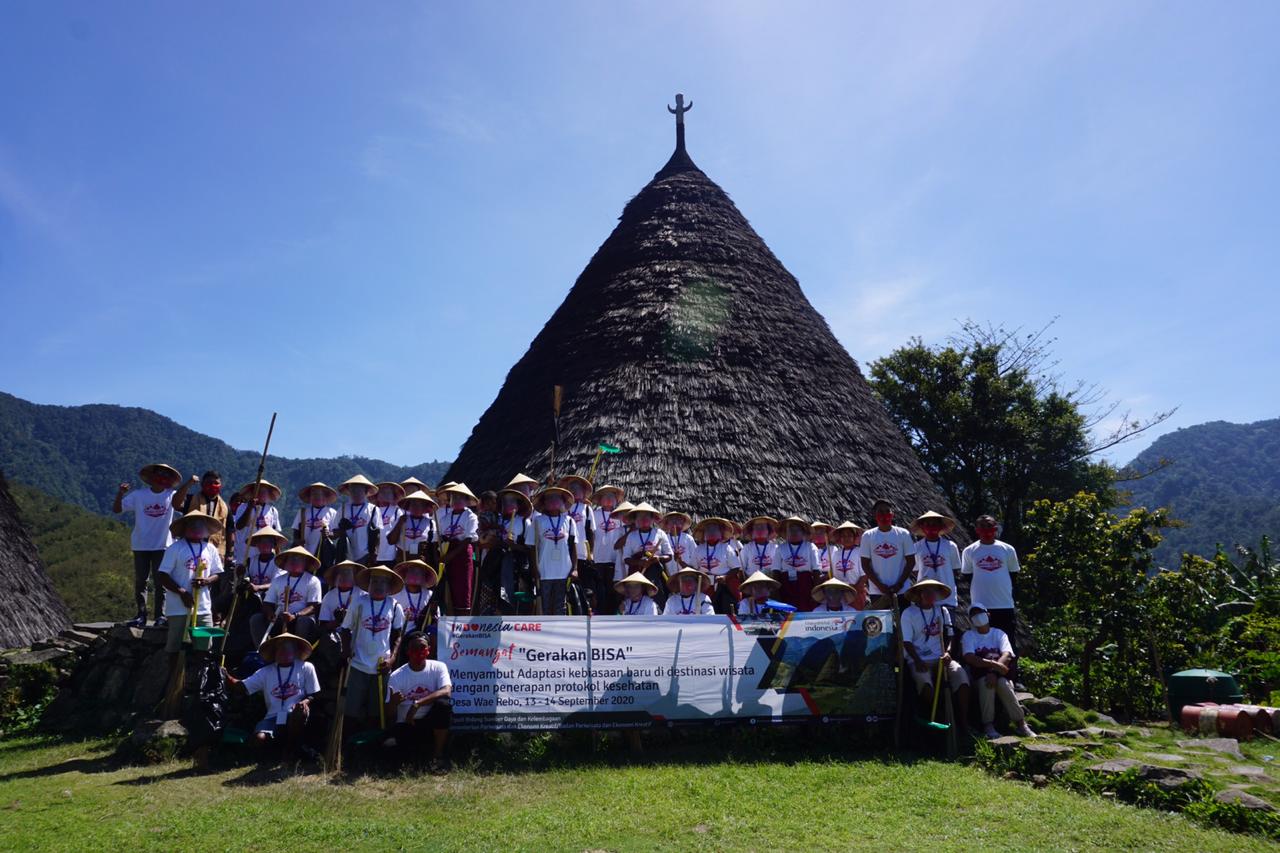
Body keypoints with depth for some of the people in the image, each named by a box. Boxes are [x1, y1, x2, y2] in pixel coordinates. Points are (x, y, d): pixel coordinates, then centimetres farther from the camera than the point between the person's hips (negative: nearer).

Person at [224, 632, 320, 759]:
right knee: (259, 739, -28)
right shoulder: (266, 672, 9)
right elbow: (241, 687, 2)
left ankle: (293, 746, -11)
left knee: (301, 711, -38)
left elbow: (313, 695, 3)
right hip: (273, 718, 2)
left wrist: (305, 702, -20)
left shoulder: (306, 668, 1)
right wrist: (226, 676, -16)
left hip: (296, 715, -2)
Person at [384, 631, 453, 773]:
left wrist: (417, 704, -33)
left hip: (431, 720, -1)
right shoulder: (396, 676, -6)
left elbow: (447, 691, -26)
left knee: (443, 703, -31)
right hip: (406, 724, 1)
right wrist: (394, 703, -31)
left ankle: (438, 756, -17)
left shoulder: (438, 667, -8)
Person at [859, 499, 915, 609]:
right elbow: (865, 565, 2)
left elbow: (911, 562, 2)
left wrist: (899, 584, -8)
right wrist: (880, 585, -9)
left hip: (902, 591, 0)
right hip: (877, 592, 0)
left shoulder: (903, 534, 1)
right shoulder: (868, 536, 2)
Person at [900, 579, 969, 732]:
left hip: (940, 657, 4)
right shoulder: (909, 613, 1)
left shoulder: (942, 611, 13)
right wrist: (918, 661, -19)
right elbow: (907, 642, -4)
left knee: (960, 674, -26)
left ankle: (963, 721, -20)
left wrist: (947, 653, -9)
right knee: (924, 680, -35)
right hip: (918, 659, -3)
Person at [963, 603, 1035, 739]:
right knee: (985, 682, -35)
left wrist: (994, 672, -27)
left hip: (1000, 673, 1)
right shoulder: (968, 635, 7)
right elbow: (969, 658, -12)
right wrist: (993, 664, -27)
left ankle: (1020, 723, -25)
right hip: (979, 673, -1)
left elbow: (1006, 655, -8)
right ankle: (988, 725, -30)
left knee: (1002, 683, -33)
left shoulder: (999, 633, 10)